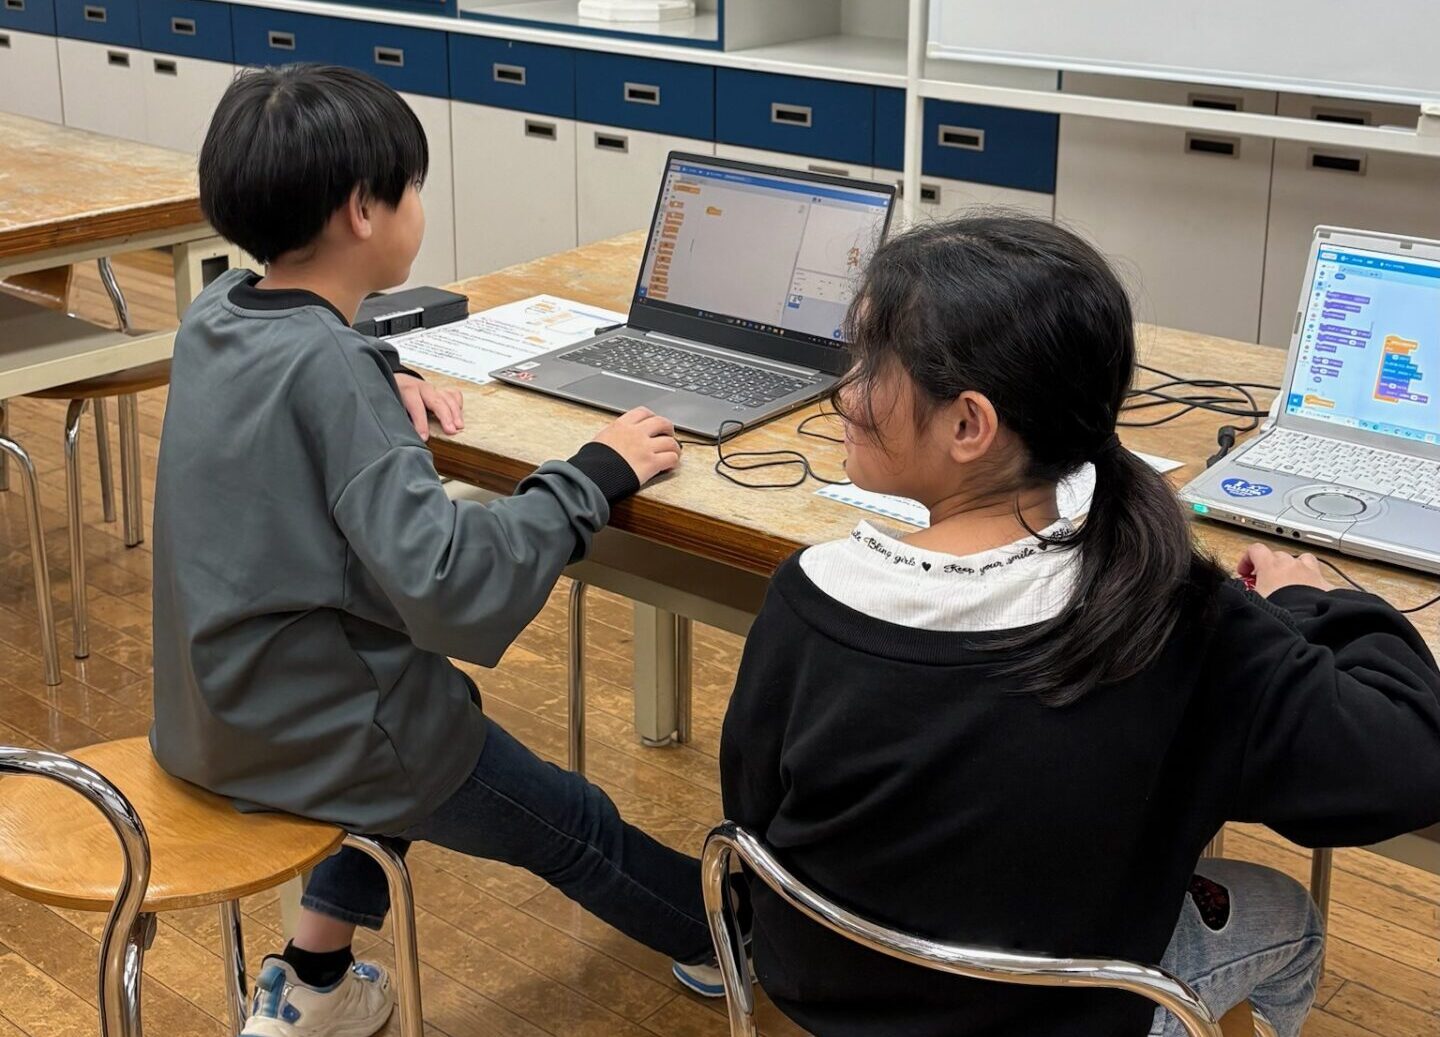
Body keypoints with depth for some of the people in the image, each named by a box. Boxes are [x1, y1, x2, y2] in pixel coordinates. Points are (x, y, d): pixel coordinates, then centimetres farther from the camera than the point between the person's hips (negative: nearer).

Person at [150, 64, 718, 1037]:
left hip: (214, 707, 8)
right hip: (316, 729, -8)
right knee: (574, 823, 14)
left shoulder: (214, 316, -3)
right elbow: (447, 588, -34)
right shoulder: (327, 370, -27)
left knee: (412, 717, 35)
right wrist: (594, 474, -23)